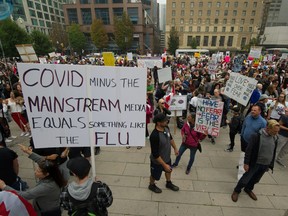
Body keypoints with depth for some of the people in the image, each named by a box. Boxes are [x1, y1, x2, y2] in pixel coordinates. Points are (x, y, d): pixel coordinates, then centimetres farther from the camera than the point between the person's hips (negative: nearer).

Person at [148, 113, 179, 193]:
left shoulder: (166, 128, -15)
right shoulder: (155, 136, -40)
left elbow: (170, 138, 7)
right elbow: (155, 154, -32)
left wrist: (175, 148, 16)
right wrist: (164, 165, -26)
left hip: (167, 157, 7)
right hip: (157, 161, -7)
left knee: (168, 170, 31)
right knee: (155, 175, 22)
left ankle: (169, 183, 61)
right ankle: (152, 185, 54)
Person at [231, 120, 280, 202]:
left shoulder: (275, 138, -2)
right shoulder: (257, 136, -20)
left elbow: (274, 152, 10)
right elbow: (249, 150, -16)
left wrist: (270, 165, 13)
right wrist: (246, 163, -15)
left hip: (265, 165, 5)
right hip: (254, 163, -5)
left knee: (255, 180, 21)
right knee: (245, 179, 4)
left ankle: (248, 189, 46)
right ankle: (236, 191, 27)